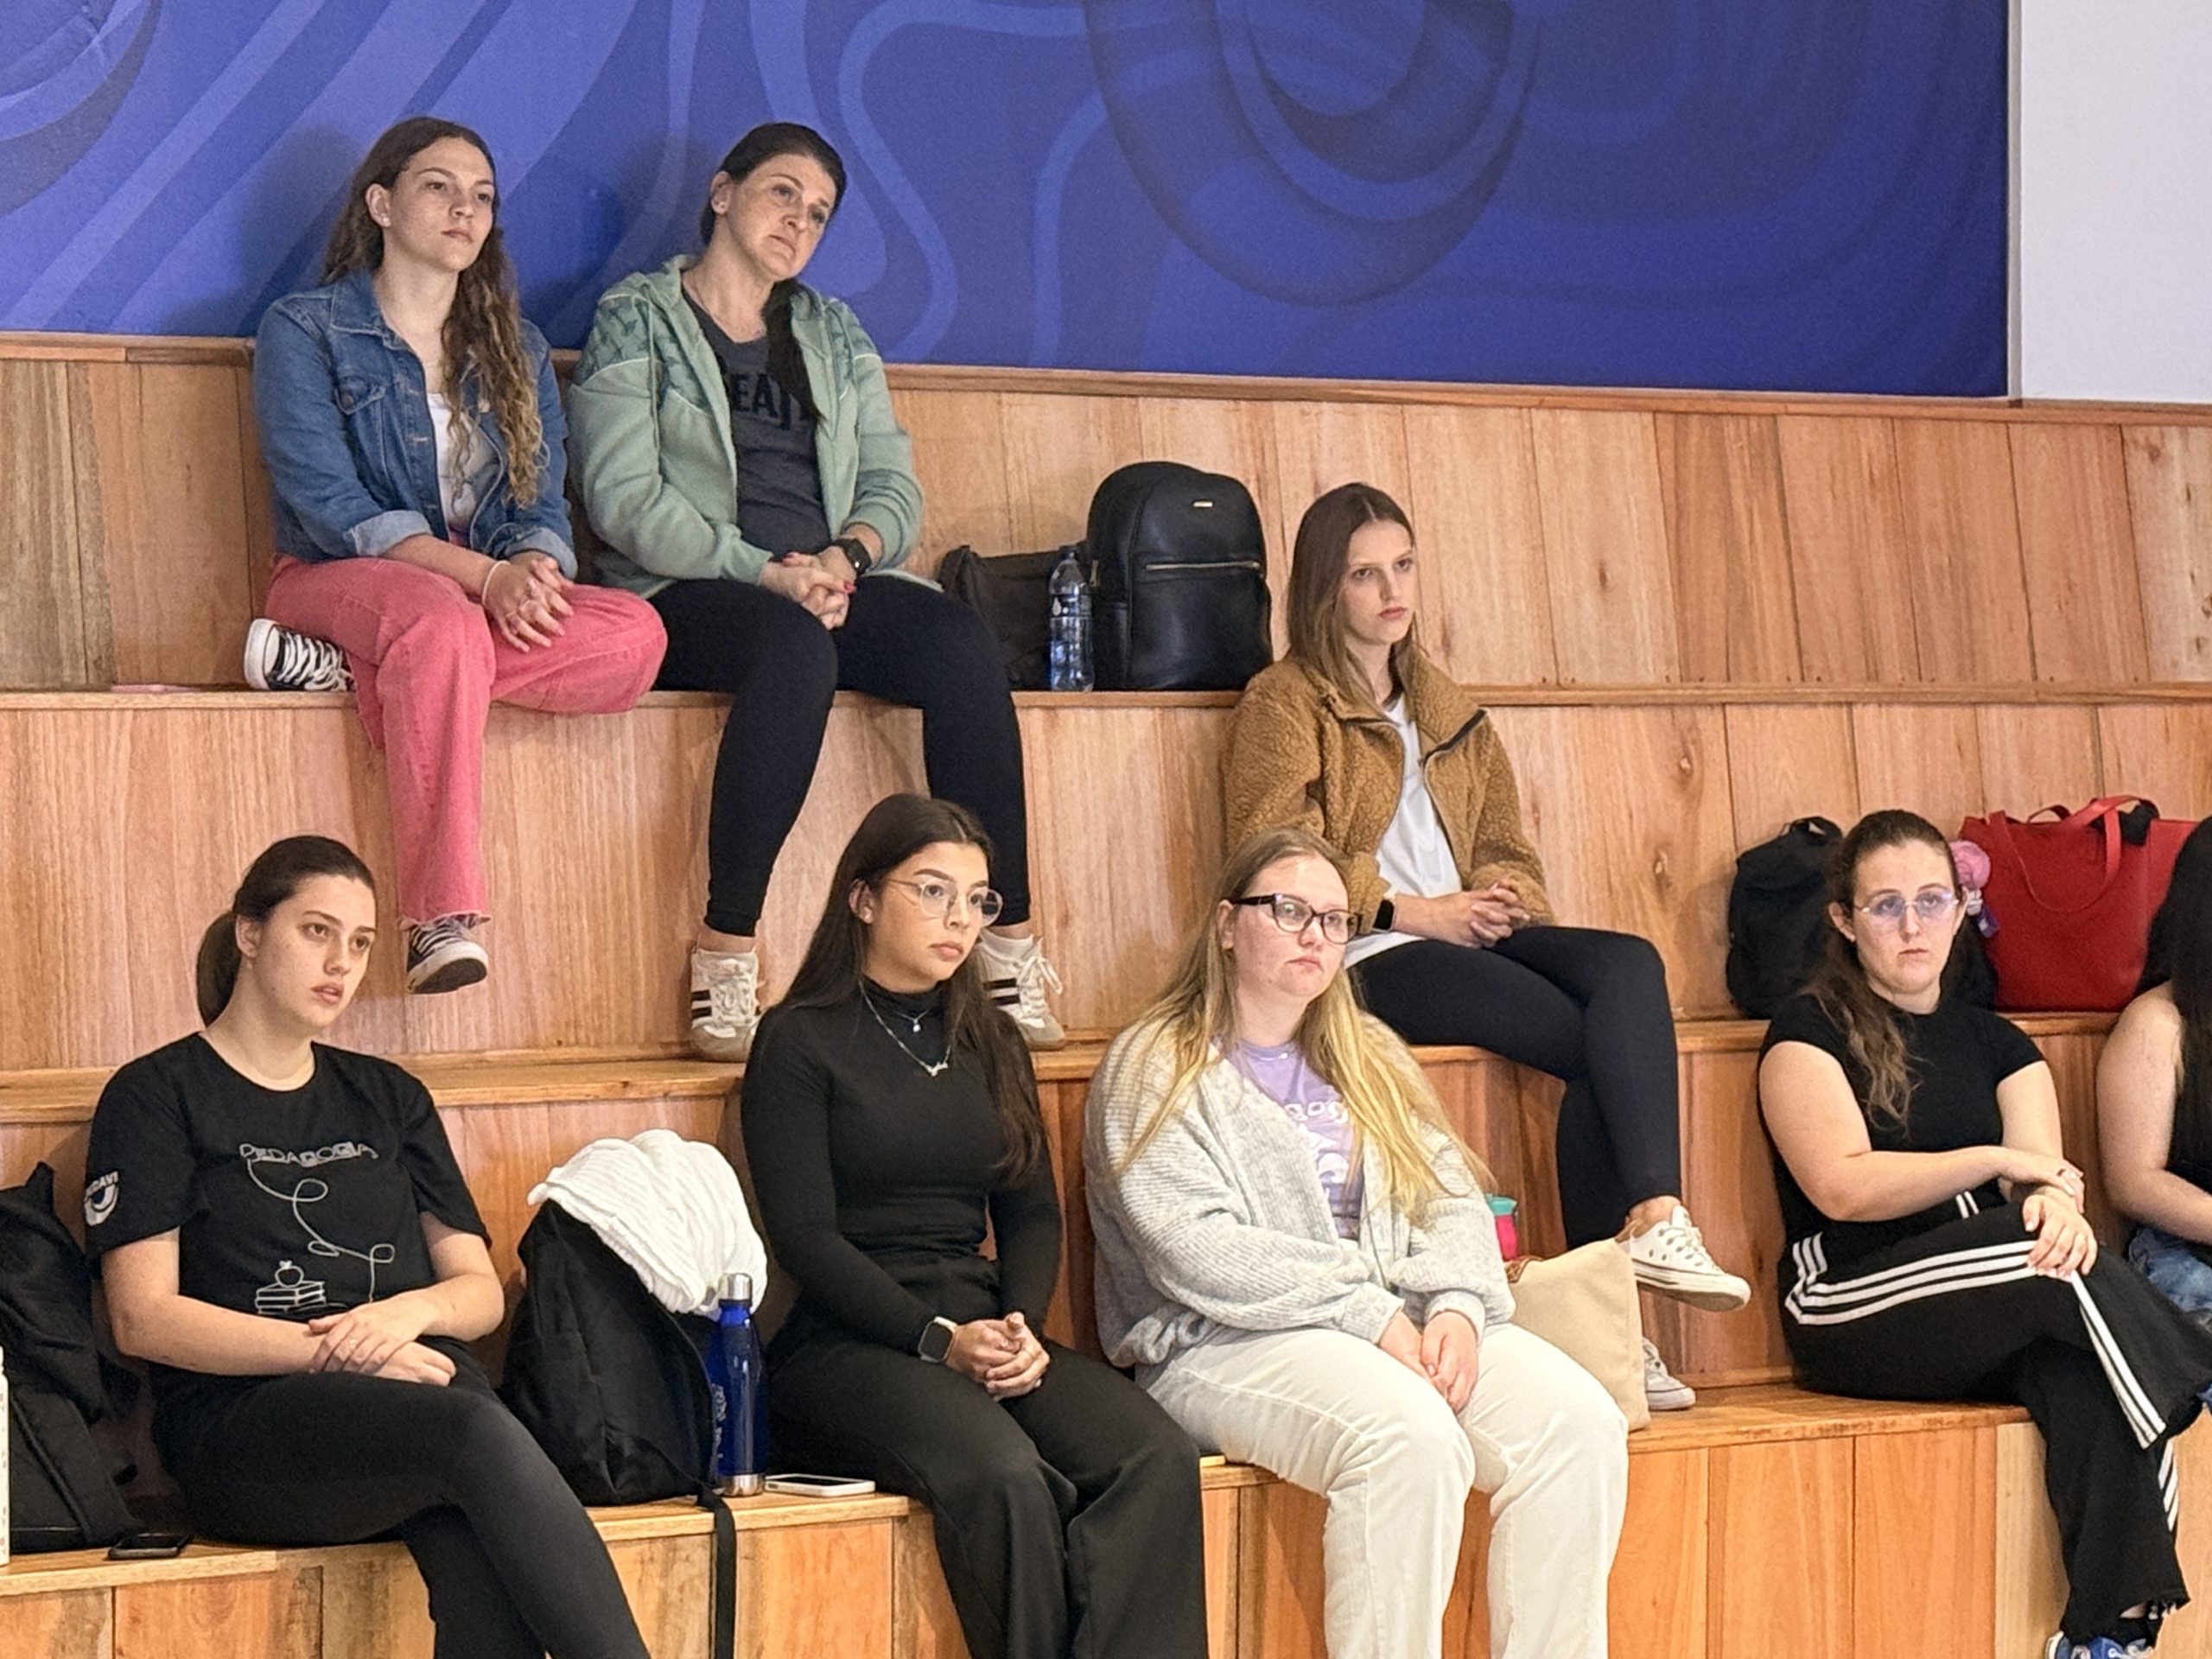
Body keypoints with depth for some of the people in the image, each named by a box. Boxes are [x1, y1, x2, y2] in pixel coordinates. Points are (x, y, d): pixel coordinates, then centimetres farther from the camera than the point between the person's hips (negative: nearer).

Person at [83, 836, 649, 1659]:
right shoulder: (157, 1096, 9)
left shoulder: (390, 1098, 24)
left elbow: (480, 1289, 20)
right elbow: (142, 1319, -2)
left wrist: (410, 1312, -4)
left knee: (489, 1567, -34)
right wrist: (331, 1347, -12)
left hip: (420, 1388, 4)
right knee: (478, 1435, -37)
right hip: (244, 1417, -4)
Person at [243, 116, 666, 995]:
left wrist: (533, 570, -17)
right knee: (444, 622, -41)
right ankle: (442, 922, -46)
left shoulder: (516, 351, 17)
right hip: (338, 584, -4)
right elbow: (332, 507, -10)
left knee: (635, 636, -28)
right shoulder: (303, 330, 1)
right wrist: (484, 574, -23)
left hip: (491, 600, 5)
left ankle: (348, 673, -27)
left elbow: (542, 509, 9)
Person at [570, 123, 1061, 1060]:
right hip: (686, 595, -4)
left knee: (961, 642, -28)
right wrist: (764, 572, -17)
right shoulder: (636, 320, 6)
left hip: (831, 586, 5)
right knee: (794, 647, -39)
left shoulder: (834, 334, 23)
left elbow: (893, 485, 15)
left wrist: (846, 555, -9)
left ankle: (1008, 943, -30)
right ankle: (725, 956, -39)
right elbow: (624, 499, -6)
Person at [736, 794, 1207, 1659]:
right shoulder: (801, 1039, 0)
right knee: (1006, 1478, -35)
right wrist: (941, 1341, -16)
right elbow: (804, 1236, -7)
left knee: (1159, 1459, -24)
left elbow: (1032, 1212, 16)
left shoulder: (991, 1041, 18)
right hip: (845, 1344, -5)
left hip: (985, 1333, 6)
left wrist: (1023, 1325, -5)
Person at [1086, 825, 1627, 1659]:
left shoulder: (1369, 1059, 23)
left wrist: (1455, 1306, -10)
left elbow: (1452, 1199, 13)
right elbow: (1196, 1251, -12)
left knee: (1579, 1420, -21)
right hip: (1228, 1343, -6)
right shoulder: (1154, 1072, 2)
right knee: (1411, 1437, -35)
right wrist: (1369, 1314, -17)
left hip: (1404, 1326, 6)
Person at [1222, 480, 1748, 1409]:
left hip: (1469, 938, 6)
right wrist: (1409, 911, -13)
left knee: (1628, 967, -27)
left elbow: (1507, 844, 24)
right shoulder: (1283, 704, 5)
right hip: (1368, 960, -6)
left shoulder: (1446, 707, 27)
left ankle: (1651, 1221, -36)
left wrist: (1503, 898, -1)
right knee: (1608, 1041, -27)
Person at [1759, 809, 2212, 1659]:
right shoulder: (1810, 1030, 4)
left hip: (1988, 1327, 4)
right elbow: (1842, 1187, -10)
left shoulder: (1995, 1043, 19)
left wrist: (2059, 1205, -22)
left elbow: (2044, 1180, 3)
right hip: (1849, 1310, -4)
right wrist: (1998, 1161, -10)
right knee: (2072, 1272, -32)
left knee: (2089, 1382, -32)